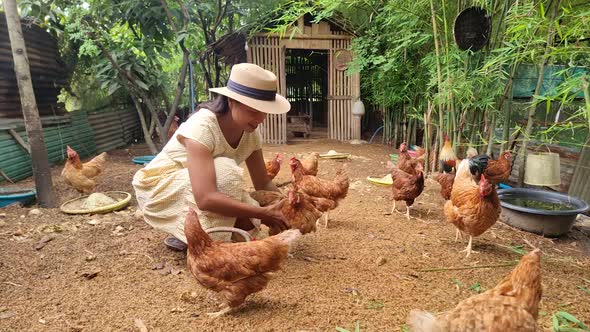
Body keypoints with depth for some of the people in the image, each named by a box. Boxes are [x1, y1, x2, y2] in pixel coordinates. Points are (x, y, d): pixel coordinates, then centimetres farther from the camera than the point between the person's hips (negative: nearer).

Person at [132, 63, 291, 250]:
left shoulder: (251, 132, -11)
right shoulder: (202, 126, -33)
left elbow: (263, 184, -3)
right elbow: (205, 199, -42)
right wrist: (264, 214, -40)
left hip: (192, 190, 7)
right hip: (159, 188, -7)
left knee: (246, 219, -13)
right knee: (225, 171, -31)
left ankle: (183, 231, 7)